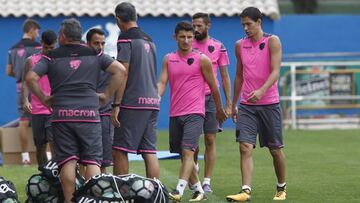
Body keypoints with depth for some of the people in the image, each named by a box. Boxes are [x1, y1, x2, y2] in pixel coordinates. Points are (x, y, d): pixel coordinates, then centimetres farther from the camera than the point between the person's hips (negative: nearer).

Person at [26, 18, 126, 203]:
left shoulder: (51, 57, 6)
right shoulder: (94, 55, 10)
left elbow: (31, 78, -5)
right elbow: (120, 70, 3)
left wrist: (43, 98, 7)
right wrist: (107, 95, 8)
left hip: (61, 115, 0)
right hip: (89, 114, 0)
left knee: (67, 162, 1)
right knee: (92, 161, 2)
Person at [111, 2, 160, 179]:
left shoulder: (126, 38, -6)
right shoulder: (149, 40, 18)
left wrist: (116, 105, -12)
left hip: (133, 102, -8)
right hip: (152, 102, 8)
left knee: (119, 151, -3)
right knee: (149, 152, 5)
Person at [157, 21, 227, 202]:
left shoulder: (202, 60, -1)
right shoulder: (168, 59, 10)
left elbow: (213, 87, 7)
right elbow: (162, 82, 3)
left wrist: (219, 110, 13)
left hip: (194, 113, -5)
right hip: (175, 114, 5)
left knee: (187, 151, -17)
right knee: (183, 155, 10)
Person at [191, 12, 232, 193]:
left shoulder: (218, 47, 3)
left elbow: (225, 77, 7)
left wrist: (229, 103, 2)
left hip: (211, 97, 0)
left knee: (210, 140, -1)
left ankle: (207, 181, 4)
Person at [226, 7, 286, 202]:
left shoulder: (272, 41, -5)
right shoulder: (240, 45, 9)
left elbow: (275, 71, -15)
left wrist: (262, 90, -31)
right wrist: (234, 104, 19)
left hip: (269, 104, -3)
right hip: (246, 105, 3)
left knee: (275, 149, 7)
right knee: (245, 147, -12)